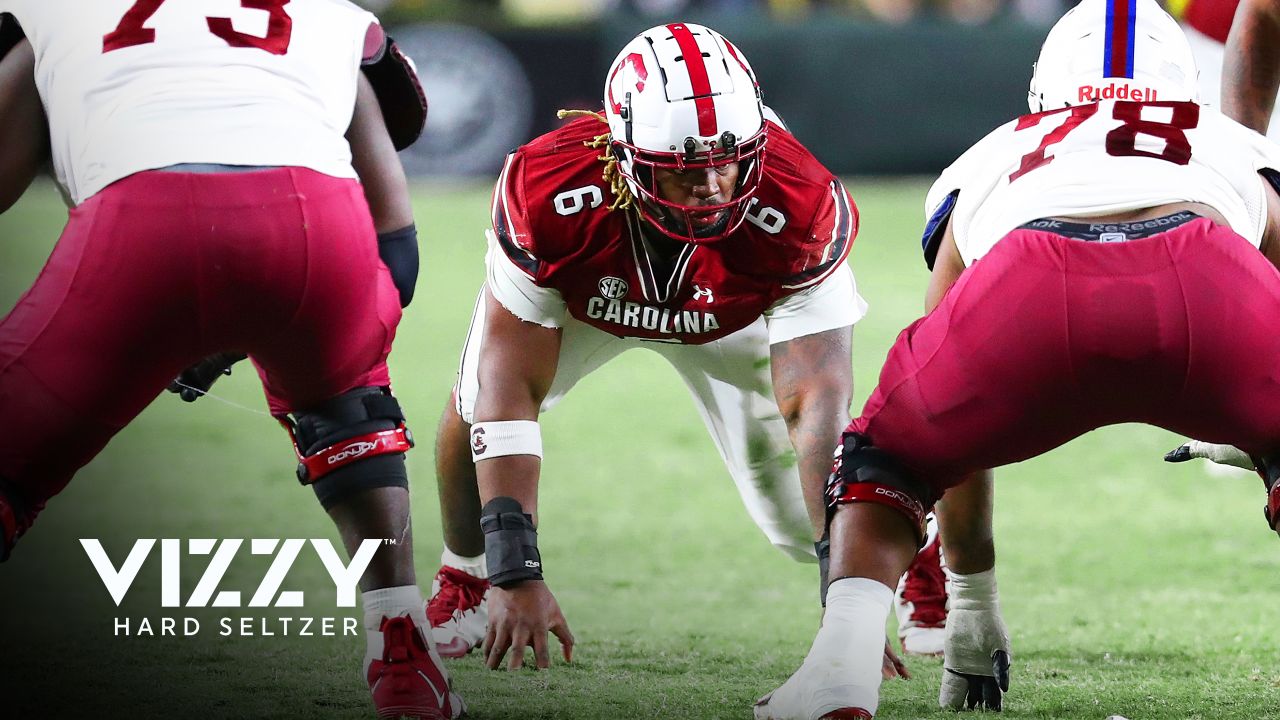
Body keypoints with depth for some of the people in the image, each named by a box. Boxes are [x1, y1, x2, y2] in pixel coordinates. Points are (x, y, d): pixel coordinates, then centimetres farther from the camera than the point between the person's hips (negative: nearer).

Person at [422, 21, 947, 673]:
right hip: (580, 294, 0)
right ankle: (465, 578, 7)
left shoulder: (799, 211, -42)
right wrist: (518, 576, -45)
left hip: (731, 309, 0)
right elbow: (511, 394, -40)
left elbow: (816, 407, -43)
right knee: (479, 401, -24)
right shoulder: (549, 192, -43)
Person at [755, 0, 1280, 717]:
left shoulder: (988, 163, 43)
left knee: (884, 459, 27)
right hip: (1204, 282, -1)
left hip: (1035, 294, 1)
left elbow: (956, 425, 49)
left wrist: (974, 603, 59)